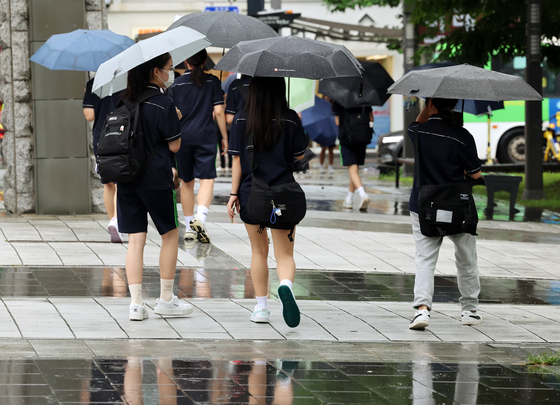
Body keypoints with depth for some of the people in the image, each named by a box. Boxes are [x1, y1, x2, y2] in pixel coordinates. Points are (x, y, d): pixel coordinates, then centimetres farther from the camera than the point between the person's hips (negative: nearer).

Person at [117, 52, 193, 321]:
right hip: (156, 178, -5)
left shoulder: (125, 100, 5)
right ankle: (166, 300, 15)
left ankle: (136, 303, -1)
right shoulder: (164, 104, -14)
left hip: (127, 178, 5)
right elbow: (174, 145, -10)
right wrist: (175, 121, 7)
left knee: (135, 239, 6)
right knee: (170, 234, 12)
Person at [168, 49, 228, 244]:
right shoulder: (212, 82, 0)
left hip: (182, 138, 2)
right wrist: (224, 136, 5)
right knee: (207, 178, -5)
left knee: (187, 182, 12)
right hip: (206, 136, -2)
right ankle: (200, 217, -28)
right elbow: (218, 112, -3)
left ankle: (189, 226, 16)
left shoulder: (176, 85, 3)